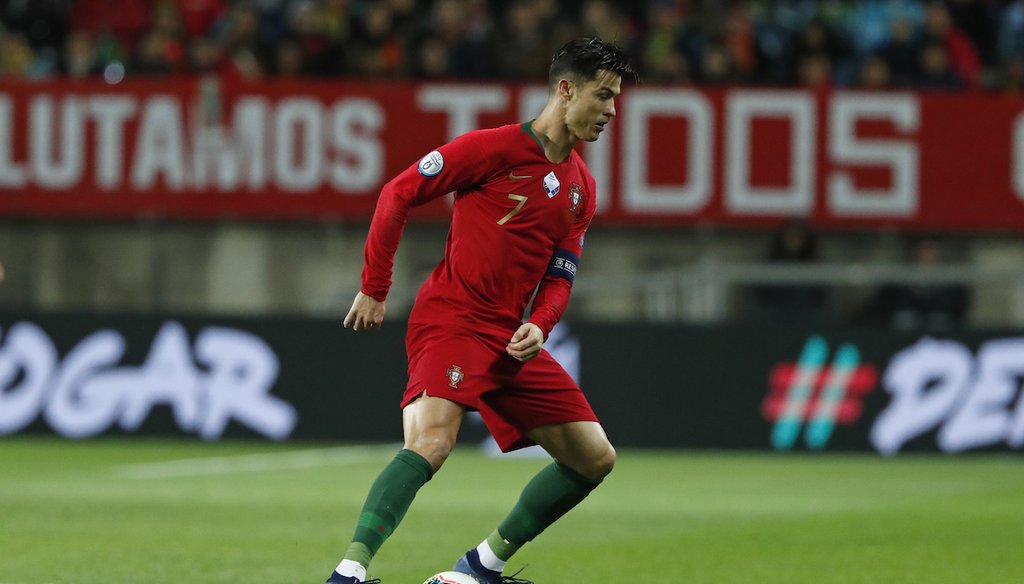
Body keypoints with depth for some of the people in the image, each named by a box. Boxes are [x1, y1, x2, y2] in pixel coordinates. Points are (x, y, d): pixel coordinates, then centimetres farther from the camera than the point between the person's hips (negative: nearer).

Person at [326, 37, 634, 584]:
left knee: (594, 458, 6)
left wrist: (539, 326, -6)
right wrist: (374, 289, -6)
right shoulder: (494, 148, -9)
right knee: (431, 442, -31)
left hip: (511, 337, 8)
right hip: (451, 319, -8)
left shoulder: (581, 188, 13)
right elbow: (398, 193, -6)